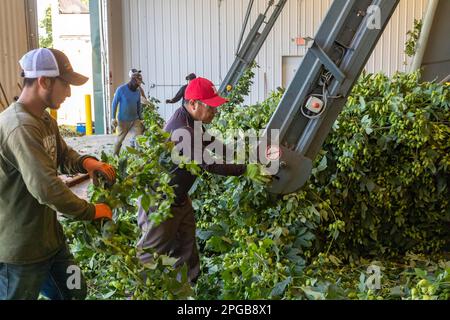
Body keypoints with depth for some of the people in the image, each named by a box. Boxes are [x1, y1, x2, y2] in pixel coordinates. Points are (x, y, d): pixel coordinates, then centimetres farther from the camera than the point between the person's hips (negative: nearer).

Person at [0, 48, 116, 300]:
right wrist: (91, 211, -20)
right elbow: (47, 188, -34)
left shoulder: (45, 119, 7)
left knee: (75, 292, 20)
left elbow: (64, 155, 20)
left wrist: (85, 162, -4)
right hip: (20, 252, -9)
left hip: (49, 238, 9)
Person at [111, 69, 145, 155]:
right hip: (123, 120, -3)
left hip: (135, 120, 3)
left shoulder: (138, 91, 2)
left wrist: (140, 118, 14)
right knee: (120, 139, 8)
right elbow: (114, 103, -5)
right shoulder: (121, 89, -10)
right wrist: (113, 118, -8)